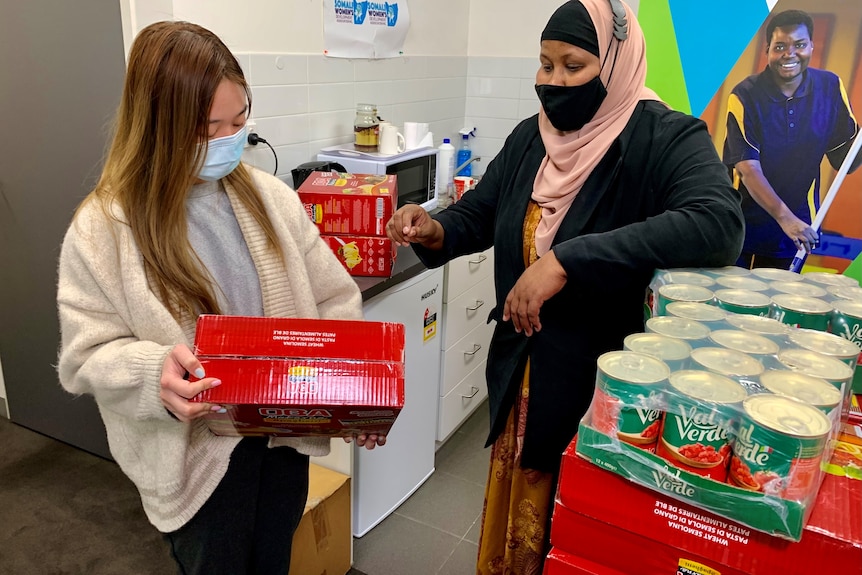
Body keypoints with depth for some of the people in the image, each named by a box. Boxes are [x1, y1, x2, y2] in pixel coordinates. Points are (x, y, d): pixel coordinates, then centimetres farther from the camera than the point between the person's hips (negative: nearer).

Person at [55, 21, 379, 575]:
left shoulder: (269, 196, -4)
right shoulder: (103, 229, -13)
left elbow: (335, 299, -1)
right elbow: (87, 353, -9)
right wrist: (155, 371, -30)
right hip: (198, 453, -3)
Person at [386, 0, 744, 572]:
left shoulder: (666, 138, -17)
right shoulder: (530, 138, 2)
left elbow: (718, 223, -34)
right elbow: (478, 212, 11)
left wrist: (567, 260, -40)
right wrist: (435, 231, -13)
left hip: (607, 382, -5)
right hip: (522, 374, 5)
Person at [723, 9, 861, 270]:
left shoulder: (830, 88, -3)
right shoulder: (745, 96, -14)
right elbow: (748, 168, -22)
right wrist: (784, 217, -32)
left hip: (796, 228, 3)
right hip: (741, 226, -3)